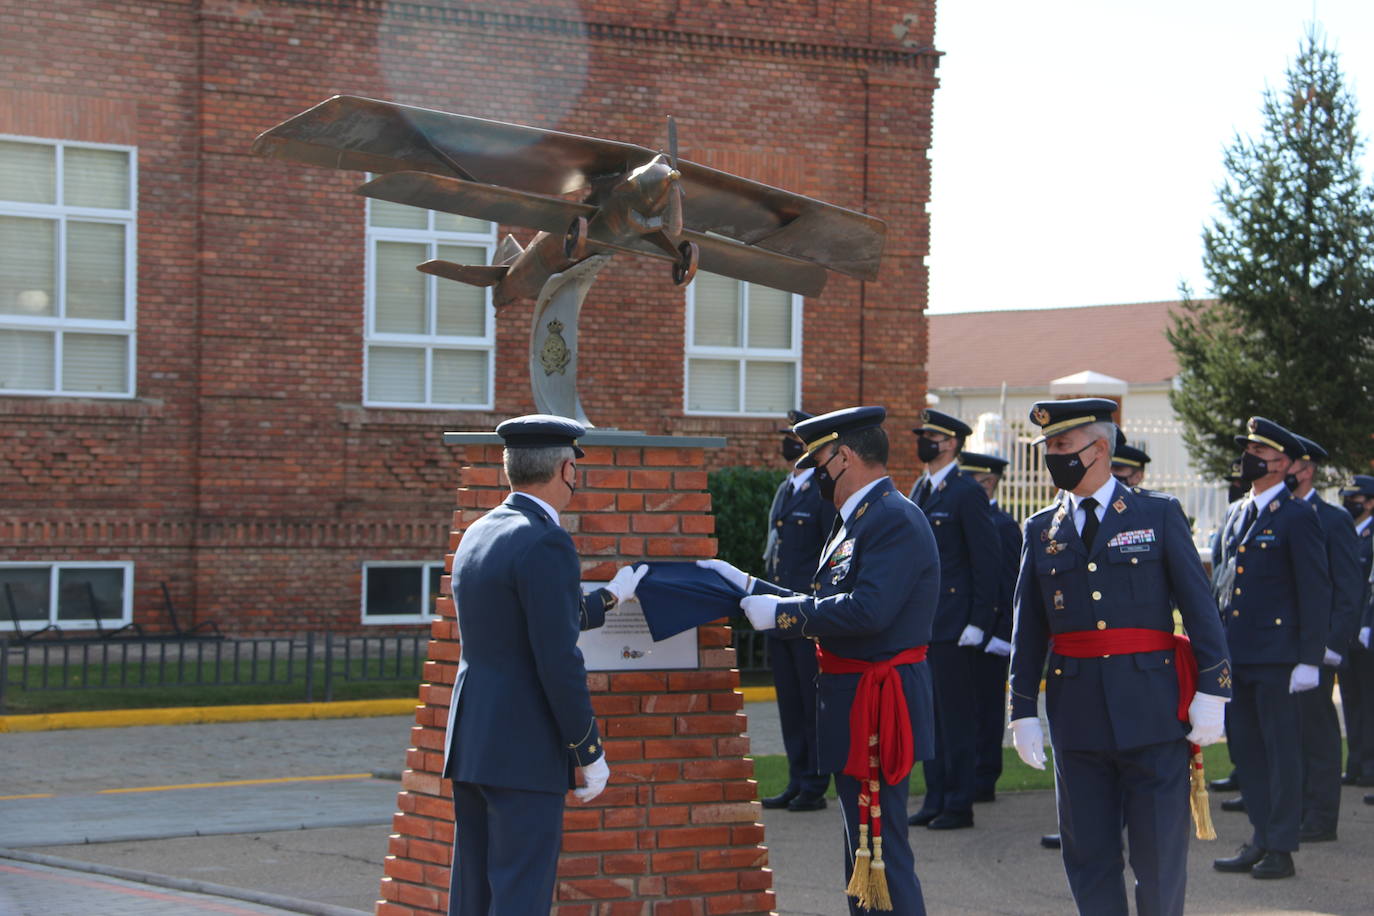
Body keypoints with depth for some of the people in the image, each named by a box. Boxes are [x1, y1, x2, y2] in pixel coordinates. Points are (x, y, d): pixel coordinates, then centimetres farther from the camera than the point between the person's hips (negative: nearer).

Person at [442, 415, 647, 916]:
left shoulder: (477, 534, 11)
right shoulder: (545, 543, -17)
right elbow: (559, 662, -19)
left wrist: (610, 596, 35)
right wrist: (591, 752, -11)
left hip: (471, 742, 9)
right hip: (524, 751, -9)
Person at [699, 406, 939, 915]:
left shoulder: (894, 520, -17)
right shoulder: (861, 520, 16)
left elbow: (868, 609, -28)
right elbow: (825, 606, 17)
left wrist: (780, 613, -19)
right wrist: (746, 587, 13)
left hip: (878, 710, -11)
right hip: (858, 706, 11)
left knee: (880, 847, -7)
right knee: (865, 850, 17)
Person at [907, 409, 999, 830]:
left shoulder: (967, 493, -9)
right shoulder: (919, 490, 15)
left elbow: (988, 562, -11)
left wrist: (978, 623, -15)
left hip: (954, 626, -8)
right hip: (920, 622, 8)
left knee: (956, 716, -2)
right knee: (929, 714, 11)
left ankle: (959, 804, 4)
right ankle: (935, 799, 18)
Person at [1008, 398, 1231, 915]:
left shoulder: (1158, 515, 2)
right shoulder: (1041, 530, 9)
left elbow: (1200, 606, 0)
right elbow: (1028, 630, 11)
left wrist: (1211, 692, -7)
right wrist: (1023, 711, 8)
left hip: (1152, 708, -3)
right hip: (1076, 712, 3)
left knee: (1159, 852, 1)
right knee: (1088, 853, 7)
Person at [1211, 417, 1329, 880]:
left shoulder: (1297, 516, -7)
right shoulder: (1237, 514, 15)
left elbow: (1316, 591, -10)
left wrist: (1309, 659, -14)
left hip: (1276, 654, -7)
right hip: (1236, 652, 8)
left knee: (1281, 750, -1)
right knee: (1245, 747, 11)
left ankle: (1281, 849, 5)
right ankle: (1262, 838, 21)